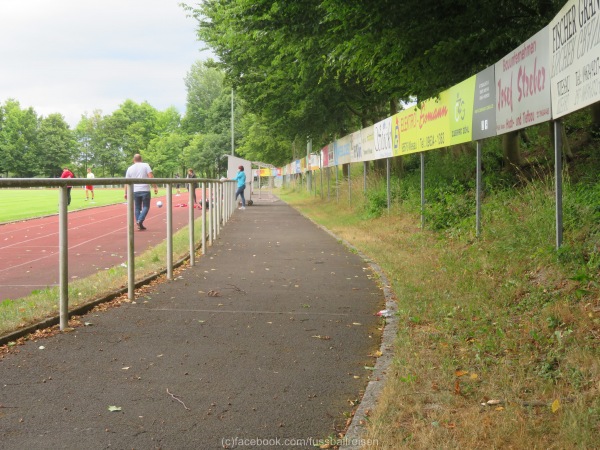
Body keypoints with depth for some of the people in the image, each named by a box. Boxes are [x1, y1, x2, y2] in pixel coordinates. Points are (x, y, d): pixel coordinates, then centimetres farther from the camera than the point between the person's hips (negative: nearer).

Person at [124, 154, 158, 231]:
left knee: (137, 208, 11)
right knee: (146, 207, 6)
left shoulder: (130, 168, 10)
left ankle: (139, 225, 9)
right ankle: (140, 221, -14)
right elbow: (151, 177, -9)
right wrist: (155, 187, -8)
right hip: (145, 190, -3)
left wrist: (126, 193, 12)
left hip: (135, 191, 3)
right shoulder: (145, 165, 2)